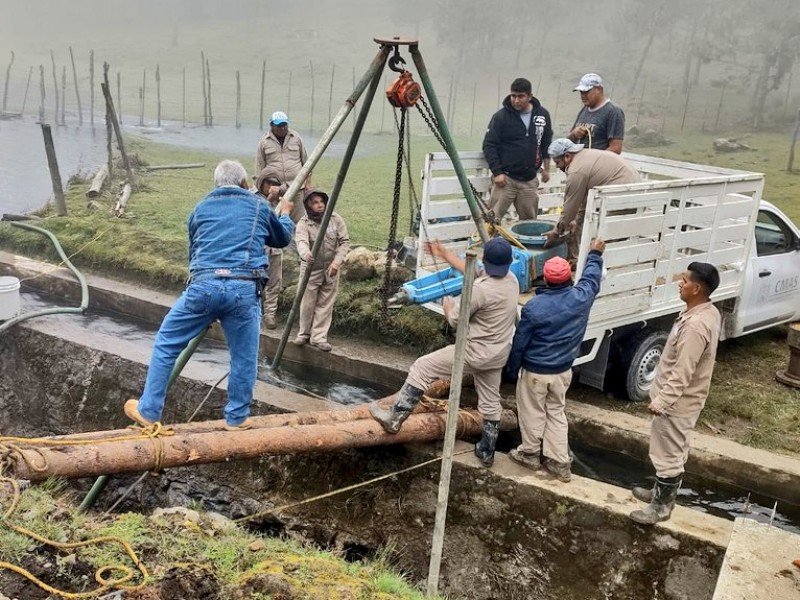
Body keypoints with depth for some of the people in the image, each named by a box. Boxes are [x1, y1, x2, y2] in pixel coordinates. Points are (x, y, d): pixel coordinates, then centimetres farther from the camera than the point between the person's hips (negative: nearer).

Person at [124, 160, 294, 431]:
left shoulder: (200, 209, 22)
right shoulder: (259, 206, 18)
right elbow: (282, 238, 36)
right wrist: (285, 213, 57)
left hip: (203, 285, 1)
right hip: (244, 289, -1)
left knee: (166, 344, 15)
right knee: (244, 357, 13)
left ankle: (148, 411, 19)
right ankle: (237, 418, 23)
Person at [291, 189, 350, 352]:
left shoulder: (335, 219, -6)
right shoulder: (303, 223, -14)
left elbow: (344, 242, -4)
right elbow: (301, 242, -32)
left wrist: (337, 261, -18)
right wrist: (305, 254, -55)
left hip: (331, 270, 2)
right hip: (311, 269, -2)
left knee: (325, 305, 4)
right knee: (307, 304, 7)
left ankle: (319, 337, 13)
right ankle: (304, 333, 27)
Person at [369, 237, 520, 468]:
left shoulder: (480, 289, -25)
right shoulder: (512, 280, 0)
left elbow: (455, 320, -15)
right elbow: (473, 272, 14)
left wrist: (447, 304, 7)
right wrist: (444, 255, 16)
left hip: (475, 352, -8)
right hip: (497, 354, 8)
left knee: (422, 368, -1)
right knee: (491, 403, 20)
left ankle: (395, 418, -1)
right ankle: (487, 452, 31)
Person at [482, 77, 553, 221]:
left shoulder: (542, 115, 4)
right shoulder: (501, 116, -7)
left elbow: (546, 143, 16)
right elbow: (489, 145, -7)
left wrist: (546, 168, 15)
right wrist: (497, 172, -13)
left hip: (529, 180, 4)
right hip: (505, 178, -4)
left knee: (530, 221, 10)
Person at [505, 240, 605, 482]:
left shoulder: (534, 306, -22)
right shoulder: (581, 298, -12)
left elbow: (520, 342, -13)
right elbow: (591, 278, 12)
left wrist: (511, 369, 1)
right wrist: (595, 254, 30)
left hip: (535, 371, -5)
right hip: (563, 371, 5)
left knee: (532, 413, 14)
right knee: (556, 412, 18)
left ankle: (530, 453, 31)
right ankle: (559, 462, 20)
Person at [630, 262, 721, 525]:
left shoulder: (696, 325, -31)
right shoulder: (708, 312, 1)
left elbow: (682, 373, -28)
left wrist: (661, 402, -22)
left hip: (678, 401, -10)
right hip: (683, 397, 10)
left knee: (669, 454, 4)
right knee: (673, 451, 23)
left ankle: (662, 506, 18)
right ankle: (663, 492, 39)